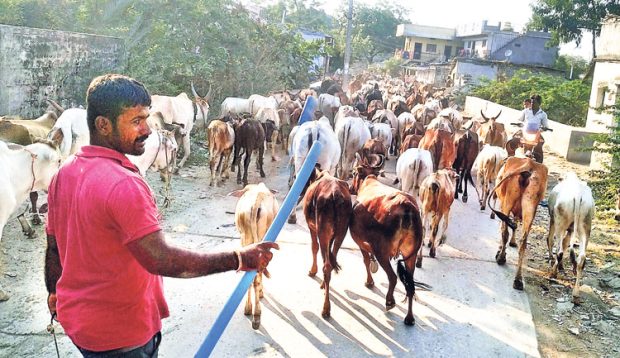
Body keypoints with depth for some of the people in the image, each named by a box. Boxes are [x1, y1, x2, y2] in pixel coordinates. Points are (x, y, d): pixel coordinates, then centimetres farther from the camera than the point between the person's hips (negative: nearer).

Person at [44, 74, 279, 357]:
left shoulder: (64, 173, 0)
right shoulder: (123, 184, -29)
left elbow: (53, 246, 10)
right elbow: (160, 259, -33)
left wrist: (54, 293, 25)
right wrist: (238, 259, -30)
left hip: (75, 315, 8)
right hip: (120, 334, -8)